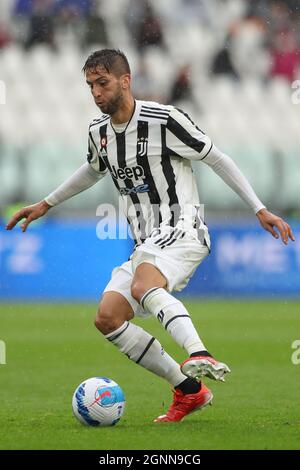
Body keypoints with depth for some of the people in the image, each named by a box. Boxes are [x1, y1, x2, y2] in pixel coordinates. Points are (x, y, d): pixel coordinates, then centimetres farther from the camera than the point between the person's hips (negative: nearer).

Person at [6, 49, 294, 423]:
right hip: (146, 243, 8)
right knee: (107, 318, -8)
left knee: (143, 286, -37)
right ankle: (189, 391, -3)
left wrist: (260, 210, -5)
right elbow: (93, 171, 33)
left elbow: (216, 159, -4)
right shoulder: (98, 132, 10)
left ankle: (200, 356, -56)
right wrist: (45, 204, 37)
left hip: (181, 229, -8)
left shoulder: (163, 119, -11)